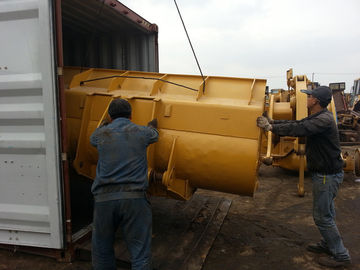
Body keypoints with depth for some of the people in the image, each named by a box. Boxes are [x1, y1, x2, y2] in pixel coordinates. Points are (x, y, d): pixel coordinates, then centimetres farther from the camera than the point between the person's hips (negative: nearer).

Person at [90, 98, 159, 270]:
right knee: (140, 253, 6)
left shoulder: (101, 134, 10)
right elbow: (153, 134, 34)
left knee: (102, 250, 19)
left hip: (103, 198, 2)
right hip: (134, 197, -1)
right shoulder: (141, 132, 9)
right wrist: (152, 125, 58)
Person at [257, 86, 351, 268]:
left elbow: (298, 129, -33)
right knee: (326, 212, 22)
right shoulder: (317, 118, 9)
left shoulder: (324, 120, -24)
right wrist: (271, 121, 5)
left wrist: (270, 127, -26)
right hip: (324, 172, 10)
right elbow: (297, 123, 10)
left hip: (327, 175, -10)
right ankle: (328, 244, 38)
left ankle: (341, 255, 13)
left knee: (322, 216, 0)